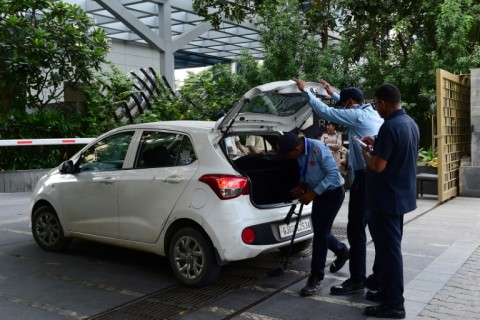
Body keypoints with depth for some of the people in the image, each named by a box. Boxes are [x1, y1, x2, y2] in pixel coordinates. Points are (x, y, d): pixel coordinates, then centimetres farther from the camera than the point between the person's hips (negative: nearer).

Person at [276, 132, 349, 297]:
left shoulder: (318, 149, -30)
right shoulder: (300, 152, -5)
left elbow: (333, 173, -28)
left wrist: (312, 194, -27)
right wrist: (301, 186, -6)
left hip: (332, 192, -8)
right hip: (319, 193, 8)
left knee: (320, 233, -9)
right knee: (320, 230, 17)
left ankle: (316, 278, -1)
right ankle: (342, 252, 44)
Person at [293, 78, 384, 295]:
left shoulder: (357, 115, -11)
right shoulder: (373, 115, 16)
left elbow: (325, 112, -7)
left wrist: (305, 91, 5)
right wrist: (333, 93, 43)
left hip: (365, 178, -10)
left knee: (356, 230, -3)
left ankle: (357, 281, 2)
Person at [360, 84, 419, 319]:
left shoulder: (389, 126, -22)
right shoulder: (410, 123, 9)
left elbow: (378, 166, -24)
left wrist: (366, 153, -6)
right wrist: (377, 145, 15)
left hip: (387, 197, -10)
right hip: (401, 195, 10)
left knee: (388, 248, -2)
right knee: (390, 246, 18)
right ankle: (388, 292, 29)